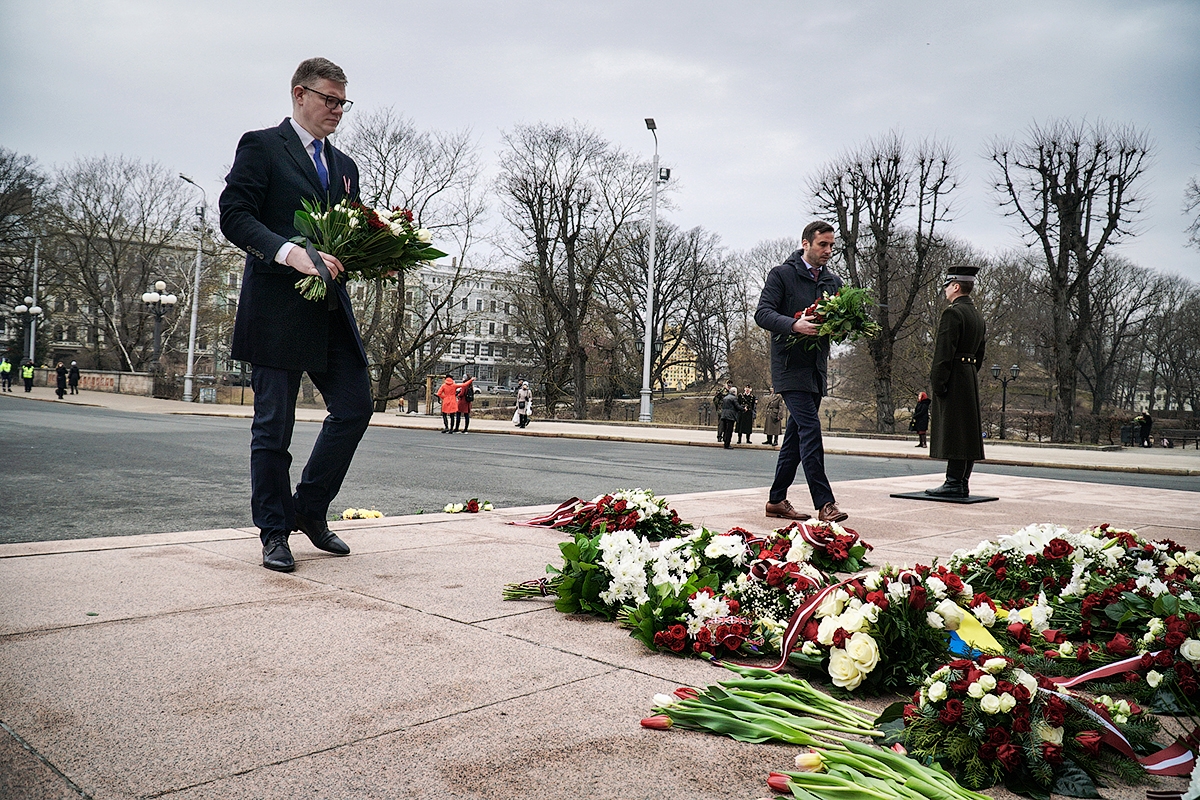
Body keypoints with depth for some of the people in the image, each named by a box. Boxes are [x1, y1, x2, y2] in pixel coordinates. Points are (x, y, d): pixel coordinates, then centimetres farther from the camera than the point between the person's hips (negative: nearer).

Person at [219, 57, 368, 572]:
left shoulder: (344, 166, 22)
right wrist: (292, 253, -24)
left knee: (355, 407, 2)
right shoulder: (261, 147, 2)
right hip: (277, 310, -6)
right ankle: (275, 533, 12)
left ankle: (310, 510, 18)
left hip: (331, 310, 6)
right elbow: (234, 216, -9)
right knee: (273, 426, 0)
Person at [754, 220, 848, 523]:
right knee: (810, 429, -14)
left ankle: (777, 499, 18)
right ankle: (824, 504, -13)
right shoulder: (782, 275, -3)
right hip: (790, 365, -7)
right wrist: (794, 324, -28)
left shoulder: (833, 281, 17)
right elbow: (762, 313, -12)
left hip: (817, 368, 7)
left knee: (796, 435, 10)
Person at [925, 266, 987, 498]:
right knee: (968, 432, 9)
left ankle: (954, 483, -8)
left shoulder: (953, 313, -12)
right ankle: (962, 483, 14)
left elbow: (944, 352, -18)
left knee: (953, 432, -9)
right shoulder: (977, 316, 18)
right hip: (971, 379, 10)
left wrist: (937, 382, -17)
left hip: (954, 379, -10)